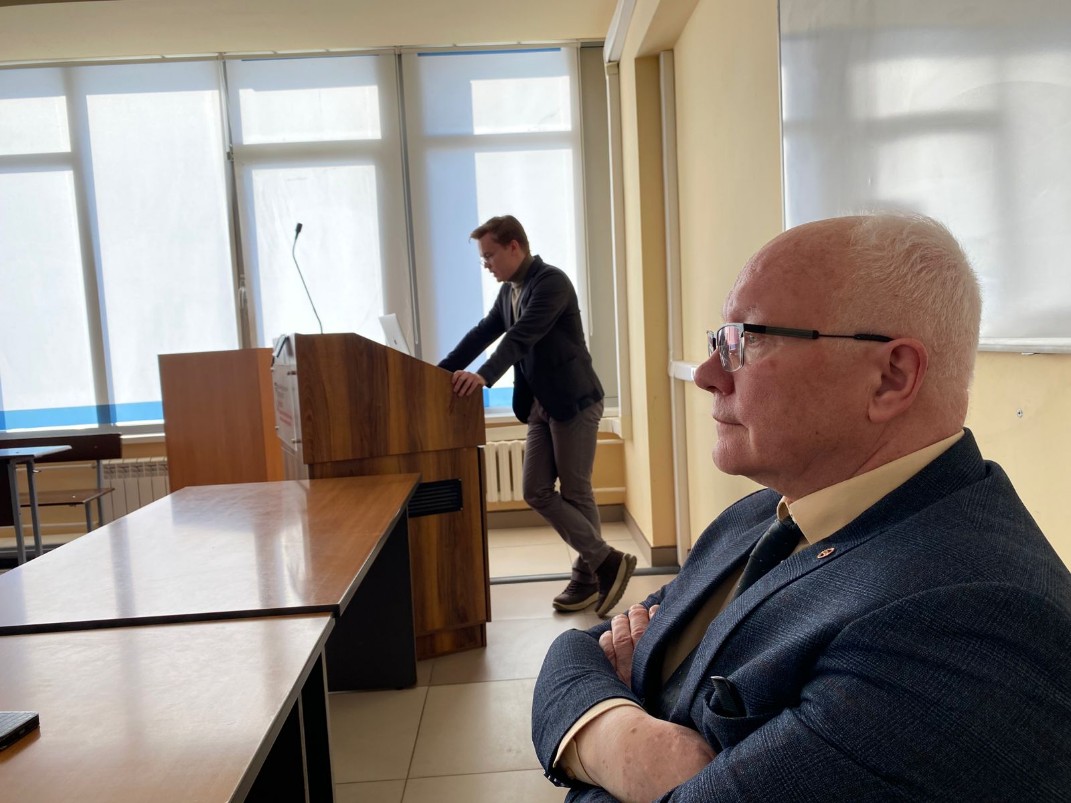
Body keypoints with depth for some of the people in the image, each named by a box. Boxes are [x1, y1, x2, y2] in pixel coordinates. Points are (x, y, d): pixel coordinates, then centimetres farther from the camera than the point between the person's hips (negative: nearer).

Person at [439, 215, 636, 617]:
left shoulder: (551, 282, -16)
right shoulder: (509, 290, 11)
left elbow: (521, 336, -30)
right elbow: (483, 332, 12)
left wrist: (484, 375, -42)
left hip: (574, 401, -9)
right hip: (540, 405, 9)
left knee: (575, 493, -1)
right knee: (537, 492, 5)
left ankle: (588, 575, 14)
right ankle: (604, 561, 11)